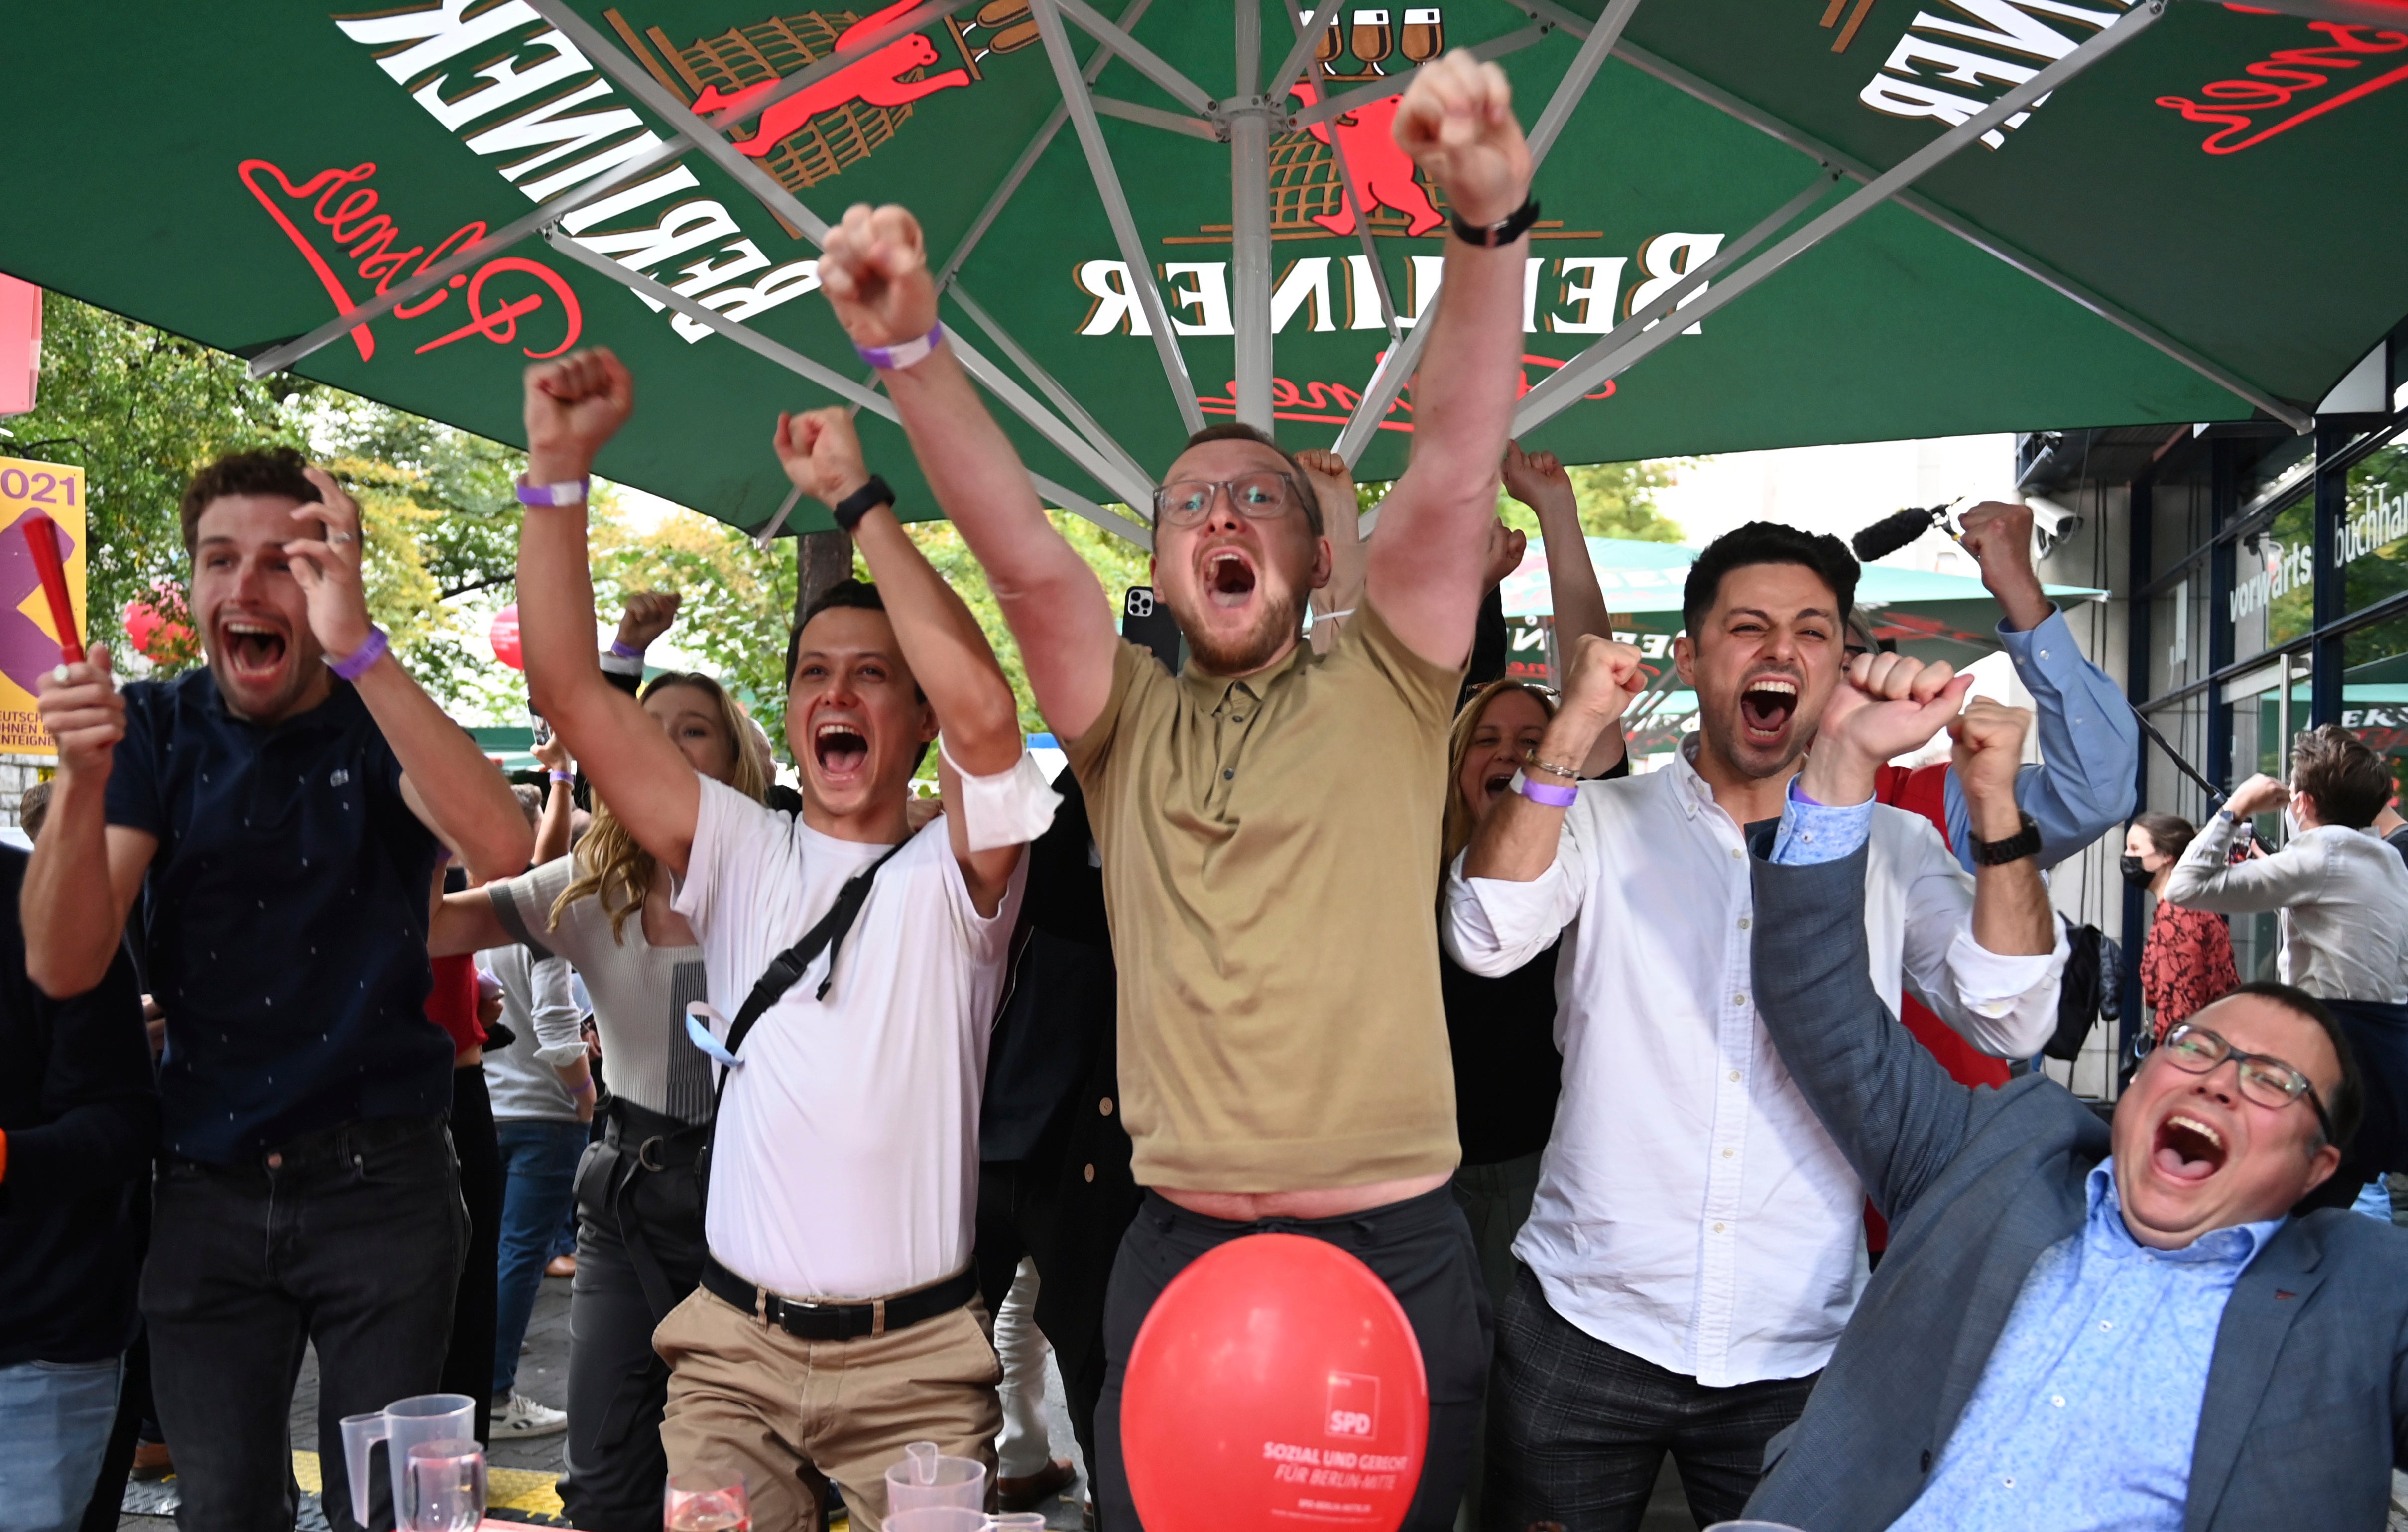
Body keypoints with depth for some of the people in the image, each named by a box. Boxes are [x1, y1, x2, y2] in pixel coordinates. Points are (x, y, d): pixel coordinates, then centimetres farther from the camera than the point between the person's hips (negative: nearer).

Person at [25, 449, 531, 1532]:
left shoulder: (382, 725, -5)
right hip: (206, 1189, 2)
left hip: (377, 1184, -2)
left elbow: (499, 848, -28)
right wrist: (82, 779, -26)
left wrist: (360, 649, -36)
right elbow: (63, 966, -9)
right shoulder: (155, 732, 0)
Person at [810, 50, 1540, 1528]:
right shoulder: (1128, 723, 7)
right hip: (1178, 1252, 2)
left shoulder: (1383, 694, 3)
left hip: (1395, 1251, -1)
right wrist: (910, 351, -23)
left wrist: (1491, 226, -26)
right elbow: (1021, 553, -8)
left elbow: (1454, 477, -12)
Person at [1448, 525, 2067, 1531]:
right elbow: (1489, 939, -15)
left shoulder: (1896, 849, 6)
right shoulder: (1601, 823, 2)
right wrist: (1573, 732, -22)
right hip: (1583, 1331, -1)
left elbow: (2012, 1024, -6)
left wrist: (1996, 805, -17)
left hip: (1800, 1356, 1)